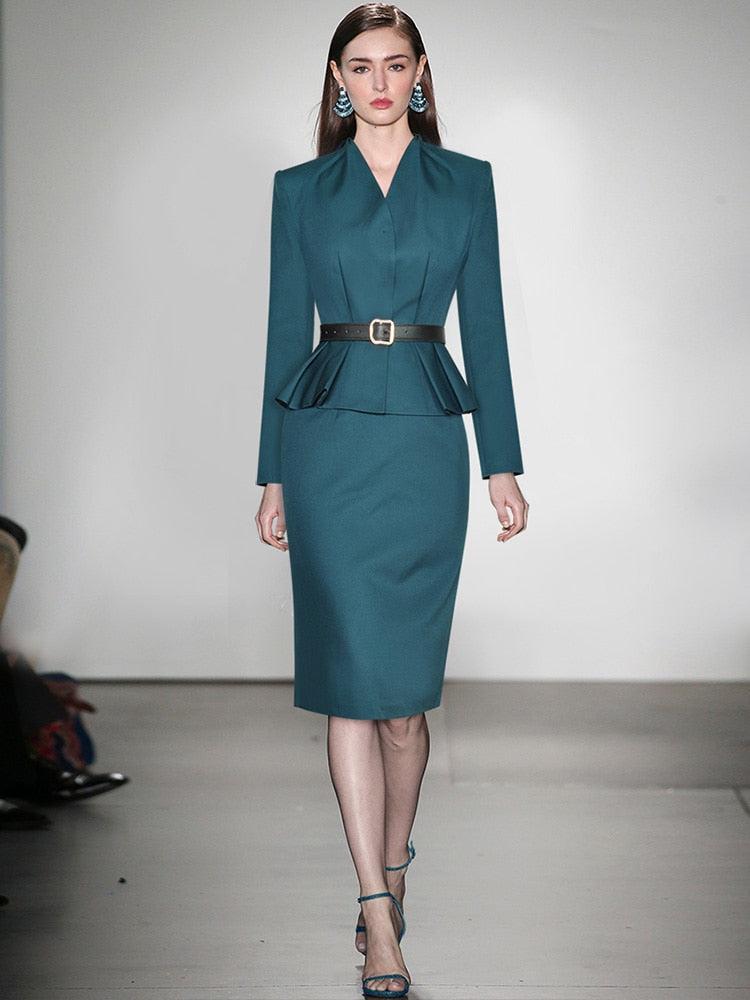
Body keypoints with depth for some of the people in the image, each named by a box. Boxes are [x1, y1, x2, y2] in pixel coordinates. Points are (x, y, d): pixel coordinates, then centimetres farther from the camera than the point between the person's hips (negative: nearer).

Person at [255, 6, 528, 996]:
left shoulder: (466, 182, 9)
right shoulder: (301, 190, 9)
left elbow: (484, 327, 7)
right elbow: (286, 331, 8)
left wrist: (503, 463, 2)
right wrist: (273, 474, 6)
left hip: (425, 440, 0)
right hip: (328, 440, 0)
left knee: (405, 679, 6)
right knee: (353, 672, -4)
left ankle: (392, 862, 30)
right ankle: (380, 913, 2)